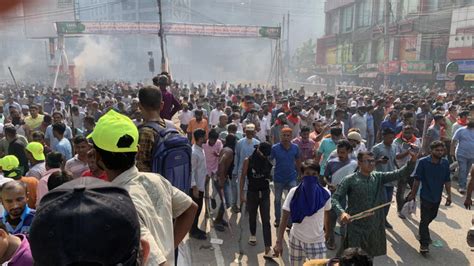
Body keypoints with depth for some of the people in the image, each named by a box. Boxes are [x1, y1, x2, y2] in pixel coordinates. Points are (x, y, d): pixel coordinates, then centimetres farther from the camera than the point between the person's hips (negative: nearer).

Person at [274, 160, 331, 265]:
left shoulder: (325, 194, -11)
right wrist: (279, 242, -12)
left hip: (317, 241, 0)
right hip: (296, 239, 0)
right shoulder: (294, 192, -14)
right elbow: (284, 219, -9)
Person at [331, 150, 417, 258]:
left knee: (369, 257, 19)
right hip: (356, 227, -4)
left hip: (374, 226, 4)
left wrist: (412, 161, -24)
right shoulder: (349, 180, -12)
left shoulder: (378, 177, 2)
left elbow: (400, 173, -6)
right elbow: (335, 198, -16)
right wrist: (341, 212, -35)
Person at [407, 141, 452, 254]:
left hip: (438, 197, 5)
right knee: (425, 219, -2)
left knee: (432, 216, 23)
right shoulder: (423, 162, -16)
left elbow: (447, 181, 4)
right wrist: (413, 194, -7)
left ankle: (422, 231, 48)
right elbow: (417, 180, -11)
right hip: (426, 196, -5)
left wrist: (449, 195, 5)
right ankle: (424, 243, 5)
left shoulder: (445, 163, -4)